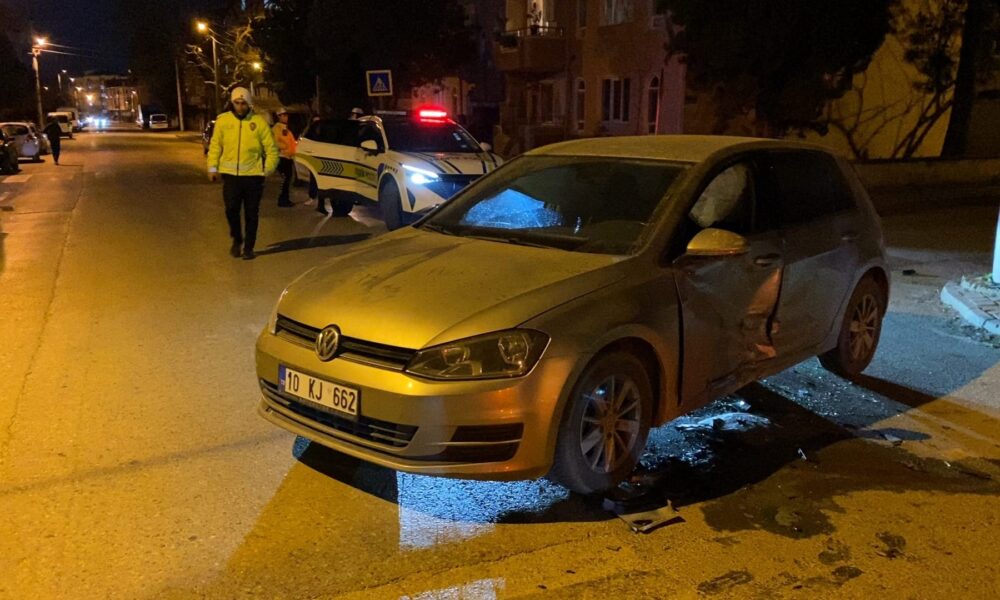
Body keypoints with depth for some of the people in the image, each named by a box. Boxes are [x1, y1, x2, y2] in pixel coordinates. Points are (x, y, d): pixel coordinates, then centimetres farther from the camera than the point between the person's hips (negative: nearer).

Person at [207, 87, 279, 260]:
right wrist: (212, 167, 2)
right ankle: (236, 239, 24)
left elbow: (271, 148, 1)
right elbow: (215, 146, 7)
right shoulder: (223, 120, 2)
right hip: (230, 174, 1)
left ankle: (248, 247, 17)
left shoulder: (259, 121, -2)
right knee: (231, 209, -1)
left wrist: (269, 168, -8)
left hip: (253, 175, -1)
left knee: (251, 214, 5)